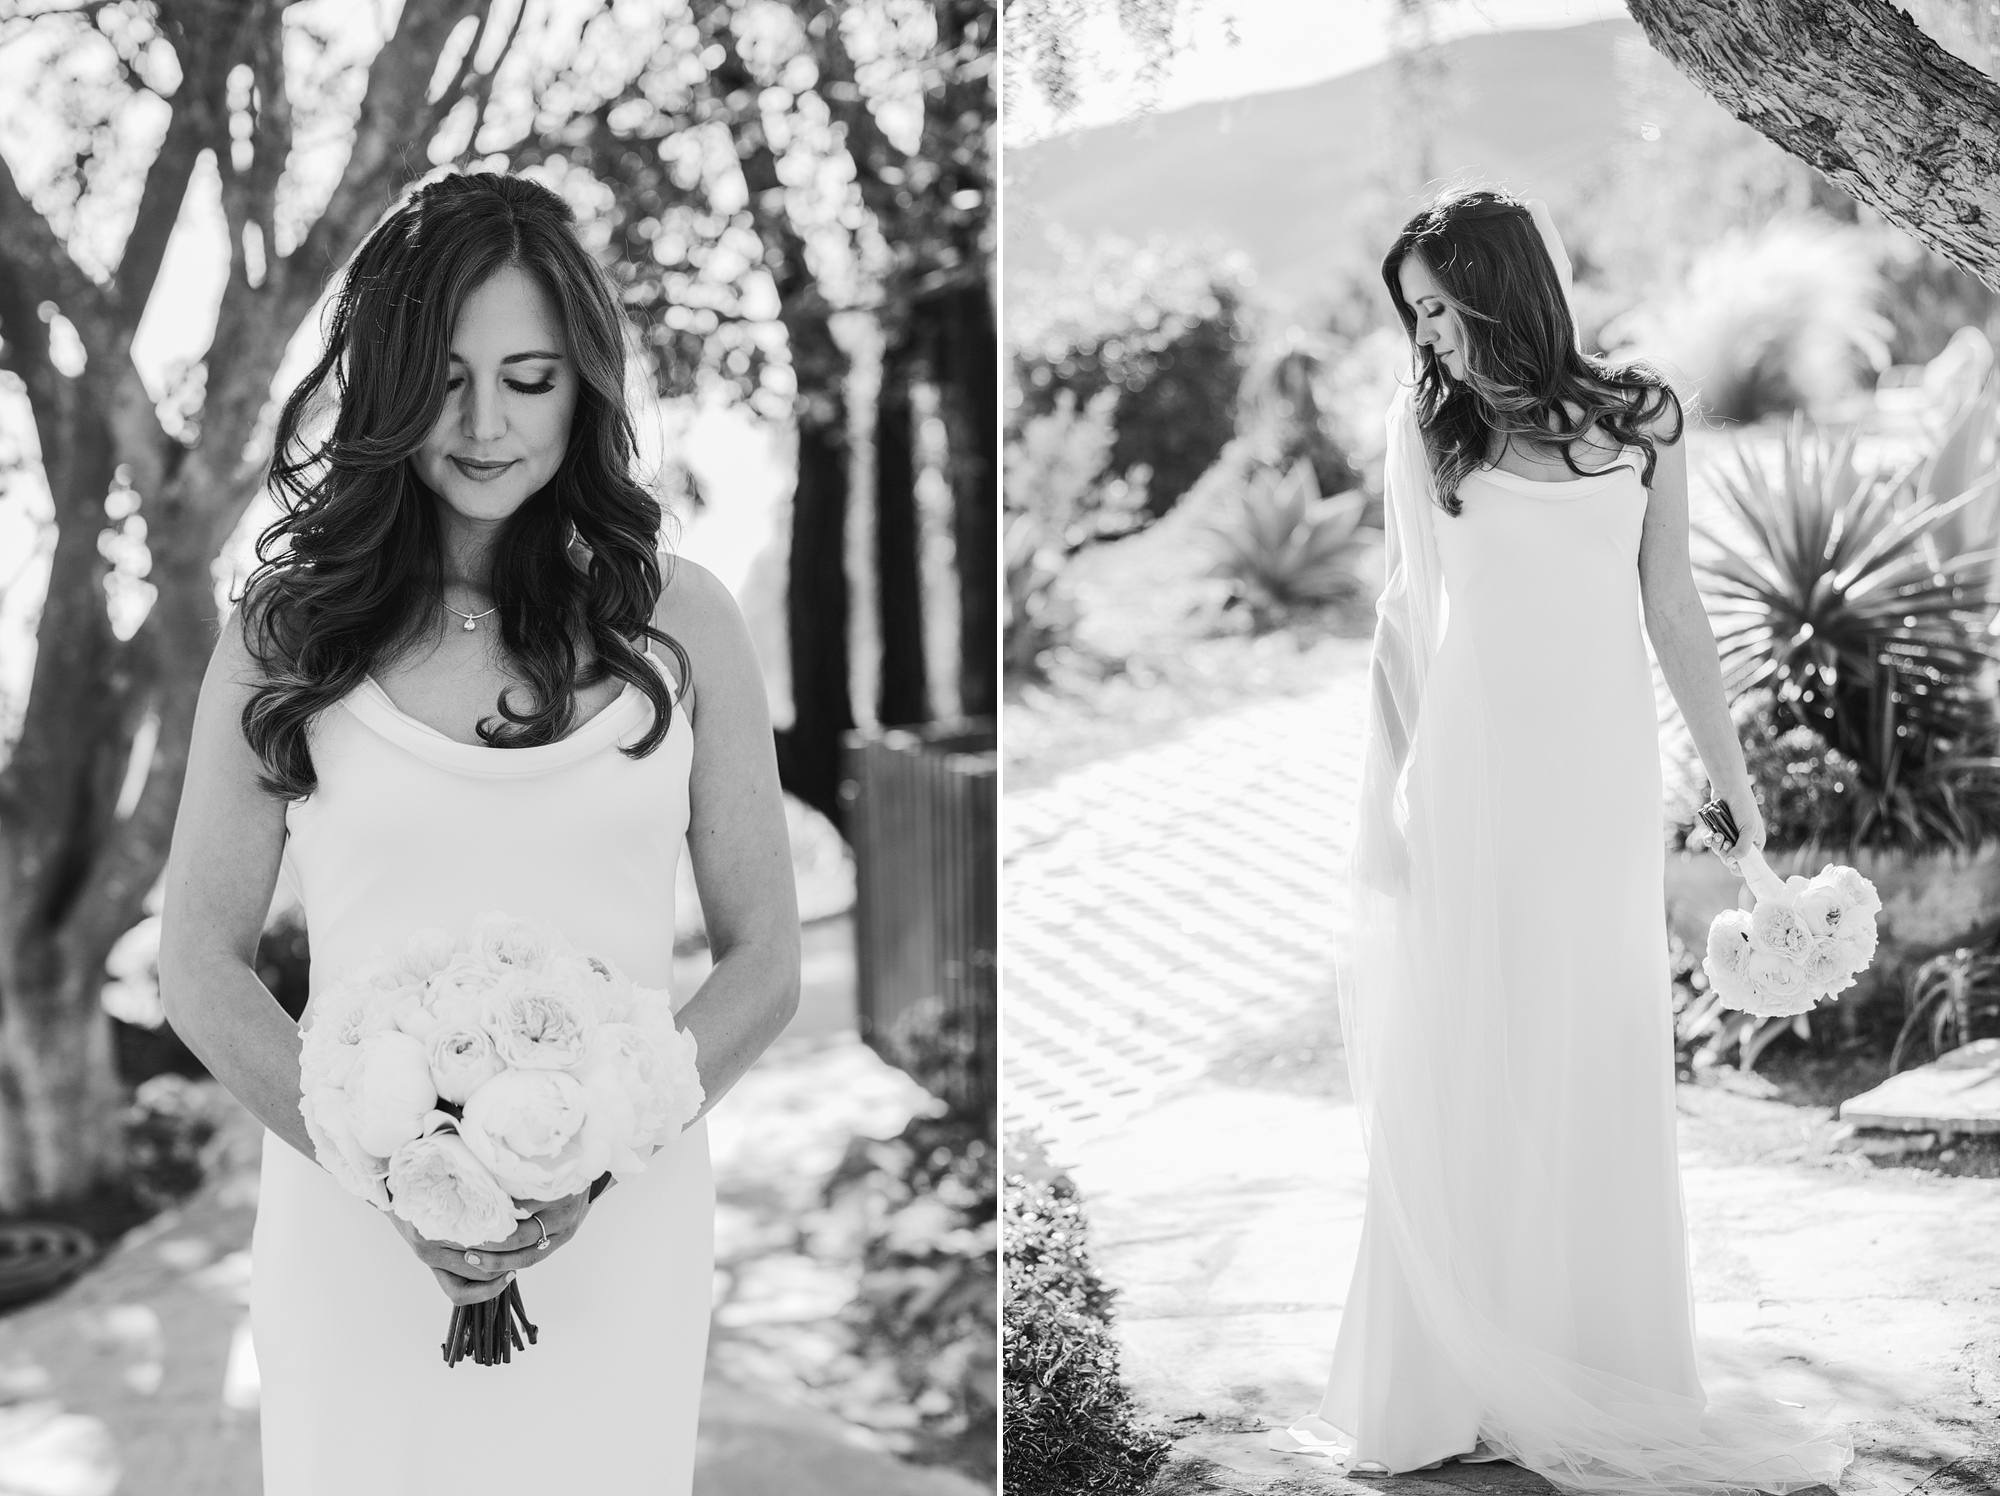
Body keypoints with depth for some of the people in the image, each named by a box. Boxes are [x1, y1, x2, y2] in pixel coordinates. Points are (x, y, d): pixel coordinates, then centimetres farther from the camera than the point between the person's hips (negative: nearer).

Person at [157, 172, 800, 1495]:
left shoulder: (679, 622, 1)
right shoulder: (290, 631, 0)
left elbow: (765, 959, 3)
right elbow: (202, 961, 0)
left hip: (620, 1226, 1)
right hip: (354, 1223, 0)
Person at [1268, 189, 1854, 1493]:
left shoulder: (1642, 417, 3)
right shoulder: (1427, 424, 2)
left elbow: (1674, 613, 8)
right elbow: (1408, 614, 6)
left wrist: (1739, 790, 8)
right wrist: (1382, 802, 2)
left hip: (1602, 782, 0)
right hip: (1466, 779, 0)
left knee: (1604, 1083, 4)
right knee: (1455, 1083, 2)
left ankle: (1609, 1385, 15)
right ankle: (1452, 1389, 10)